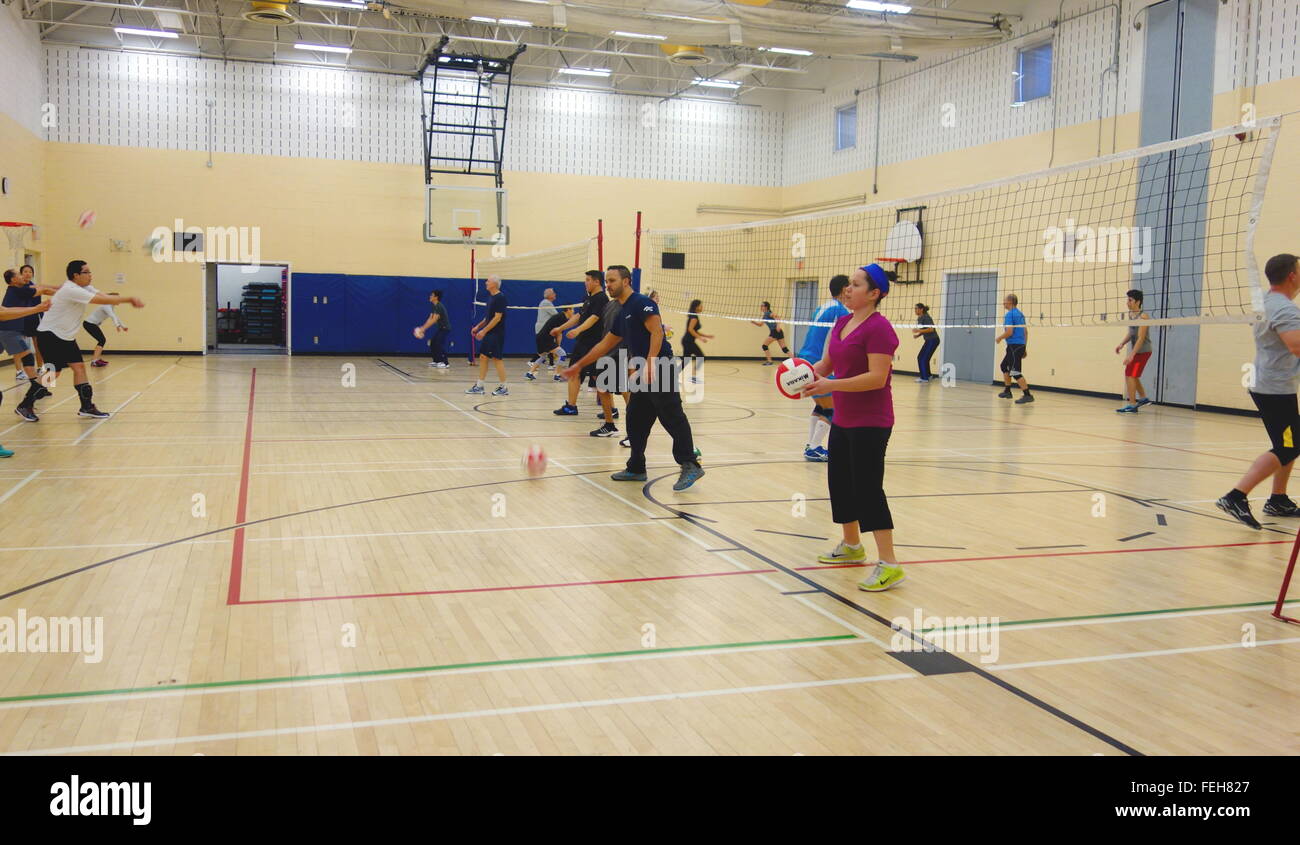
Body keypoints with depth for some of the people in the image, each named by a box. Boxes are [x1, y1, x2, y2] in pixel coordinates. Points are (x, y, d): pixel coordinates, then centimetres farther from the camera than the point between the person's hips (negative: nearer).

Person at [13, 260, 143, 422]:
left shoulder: (85, 287, 5)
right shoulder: (71, 290, -24)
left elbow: (105, 296, -7)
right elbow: (103, 300, -29)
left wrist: (129, 299, -22)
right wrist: (129, 299, -25)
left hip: (66, 336, 9)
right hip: (49, 335, -9)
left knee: (79, 367, 1)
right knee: (53, 372, -10)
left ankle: (87, 407, 3)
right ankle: (24, 406, 3)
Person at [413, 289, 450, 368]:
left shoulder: (439, 306, -20)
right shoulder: (434, 306, 11)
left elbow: (434, 320, -26)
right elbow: (430, 319, 11)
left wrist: (423, 328, -26)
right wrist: (422, 328, 2)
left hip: (445, 328, -10)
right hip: (440, 328, 10)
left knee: (439, 343, -19)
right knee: (432, 342, 10)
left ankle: (445, 363, -19)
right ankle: (436, 361, 17)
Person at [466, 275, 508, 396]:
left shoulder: (500, 298, -15)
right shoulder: (490, 296, 13)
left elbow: (497, 318, -19)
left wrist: (484, 330, -19)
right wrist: (478, 326, 16)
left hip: (496, 334, -9)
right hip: (488, 334, 9)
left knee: (497, 358, -5)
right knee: (483, 357, 9)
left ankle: (503, 388, 2)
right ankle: (479, 386, 14)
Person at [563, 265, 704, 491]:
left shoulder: (641, 303, -8)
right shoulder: (622, 313, 20)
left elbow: (657, 332, -19)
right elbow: (605, 344, 29)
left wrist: (650, 364, -28)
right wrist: (580, 364, 31)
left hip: (660, 368, -10)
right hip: (644, 372, 10)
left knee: (672, 417, -12)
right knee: (635, 420, 12)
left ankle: (690, 466, -11)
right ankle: (636, 468, 20)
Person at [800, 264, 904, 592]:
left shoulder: (878, 328, -17)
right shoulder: (842, 322, 10)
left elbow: (877, 377, -24)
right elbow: (827, 363, 14)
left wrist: (830, 385, -27)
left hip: (870, 423, -9)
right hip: (843, 419, 9)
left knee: (868, 488, -10)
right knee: (839, 481, 17)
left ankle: (889, 565, -5)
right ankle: (851, 546, 35)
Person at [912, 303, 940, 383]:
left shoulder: (926, 317, -16)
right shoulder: (919, 318, 11)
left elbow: (931, 329, -26)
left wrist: (919, 331, -26)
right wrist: (917, 335, 4)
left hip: (933, 340, -9)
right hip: (928, 340, 9)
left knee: (922, 358, -11)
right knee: (920, 357, 12)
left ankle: (925, 378, -7)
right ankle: (928, 375, 25)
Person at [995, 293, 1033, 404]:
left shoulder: (1010, 314, -12)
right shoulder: (1020, 313, 16)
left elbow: (1009, 332, -20)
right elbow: (1026, 332, 19)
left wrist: (999, 338, -2)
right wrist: (1024, 348, 23)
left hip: (1014, 345, -10)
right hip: (1021, 345, 10)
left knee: (1015, 372, -11)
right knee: (1004, 366, 23)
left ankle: (1028, 395, -16)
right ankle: (1007, 391, 29)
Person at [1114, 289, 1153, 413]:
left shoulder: (1143, 317, -19)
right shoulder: (1130, 315, 6)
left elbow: (1141, 338, -23)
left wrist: (1131, 354, -27)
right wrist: (1122, 344, 1)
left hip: (1143, 351, -9)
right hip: (1136, 351, 9)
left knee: (1130, 375, -12)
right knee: (1131, 375, 19)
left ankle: (1132, 406, -8)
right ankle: (1143, 398, 35)